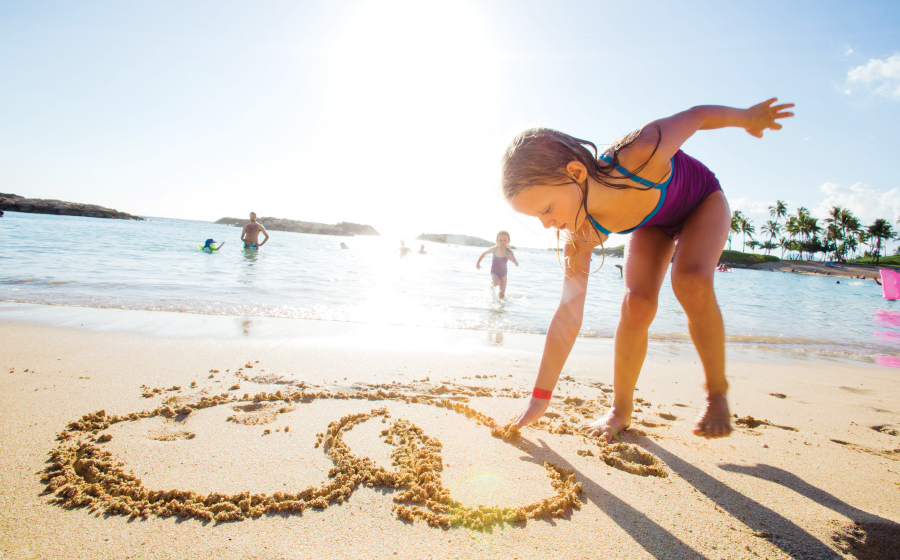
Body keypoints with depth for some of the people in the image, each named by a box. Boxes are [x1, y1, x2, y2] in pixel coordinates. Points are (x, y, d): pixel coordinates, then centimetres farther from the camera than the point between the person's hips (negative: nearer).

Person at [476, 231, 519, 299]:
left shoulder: (509, 252, -17)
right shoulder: (494, 249, -14)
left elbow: (517, 264, -21)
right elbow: (484, 254, 5)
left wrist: (513, 260, -42)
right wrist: (478, 263, 9)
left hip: (503, 274, 1)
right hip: (494, 272, -1)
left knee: (502, 295, -3)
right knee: (496, 283, -34)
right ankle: (492, 283, 3)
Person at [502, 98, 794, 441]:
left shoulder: (640, 155, -44)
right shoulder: (583, 233, -29)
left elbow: (698, 115, -22)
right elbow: (568, 313, -25)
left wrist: (748, 117, 0)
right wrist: (540, 396, -22)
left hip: (702, 202, -2)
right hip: (653, 223, 2)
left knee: (691, 283, -29)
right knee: (636, 303, -20)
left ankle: (717, 391, -6)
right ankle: (621, 410, 0)